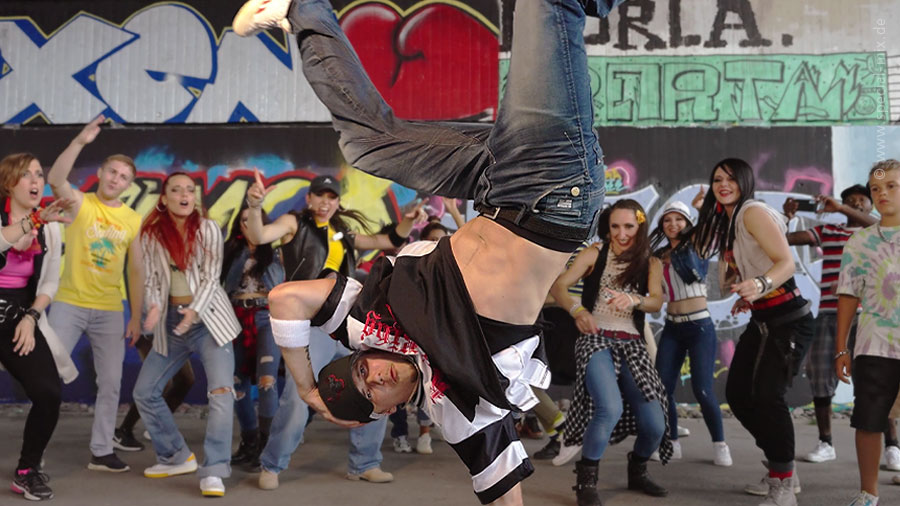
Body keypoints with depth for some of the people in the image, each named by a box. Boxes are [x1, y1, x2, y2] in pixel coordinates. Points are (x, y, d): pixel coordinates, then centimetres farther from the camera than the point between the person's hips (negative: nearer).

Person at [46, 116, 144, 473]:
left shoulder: (133, 219, 4)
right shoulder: (79, 203, -2)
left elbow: (136, 270, 8)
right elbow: (55, 179, -24)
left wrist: (136, 317, 5)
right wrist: (81, 141, -34)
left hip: (110, 311, 3)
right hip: (69, 305, -3)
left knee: (111, 383, 5)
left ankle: (101, 452, 16)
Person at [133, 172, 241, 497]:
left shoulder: (207, 229, -5)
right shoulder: (151, 234, 1)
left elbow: (211, 278, -9)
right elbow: (152, 280, 1)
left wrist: (194, 311, -25)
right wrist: (154, 307, -20)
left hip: (209, 318, -4)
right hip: (171, 321, 4)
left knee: (221, 392, -16)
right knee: (144, 391, 7)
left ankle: (213, 472, -13)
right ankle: (176, 457, 23)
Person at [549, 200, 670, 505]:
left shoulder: (650, 263, 8)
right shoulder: (596, 253, 1)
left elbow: (656, 303, -10)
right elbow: (558, 286, -9)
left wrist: (633, 299, -34)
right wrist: (577, 310, -31)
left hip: (632, 345, 4)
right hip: (595, 340, -3)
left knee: (655, 424, -7)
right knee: (610, 408, -30)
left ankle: (637, 471, 26)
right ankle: (585, 478, -8)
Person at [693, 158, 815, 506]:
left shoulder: (753, 211, -14)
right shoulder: (726, 222, 13)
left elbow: (787, 262, -24)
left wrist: (761, 285, -41)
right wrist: (746, 296, 3)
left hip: (788, 320, -10)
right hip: (760, 321, 10)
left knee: (767, 396, -20)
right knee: (737, 393, 8)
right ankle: (779, 468, 23)